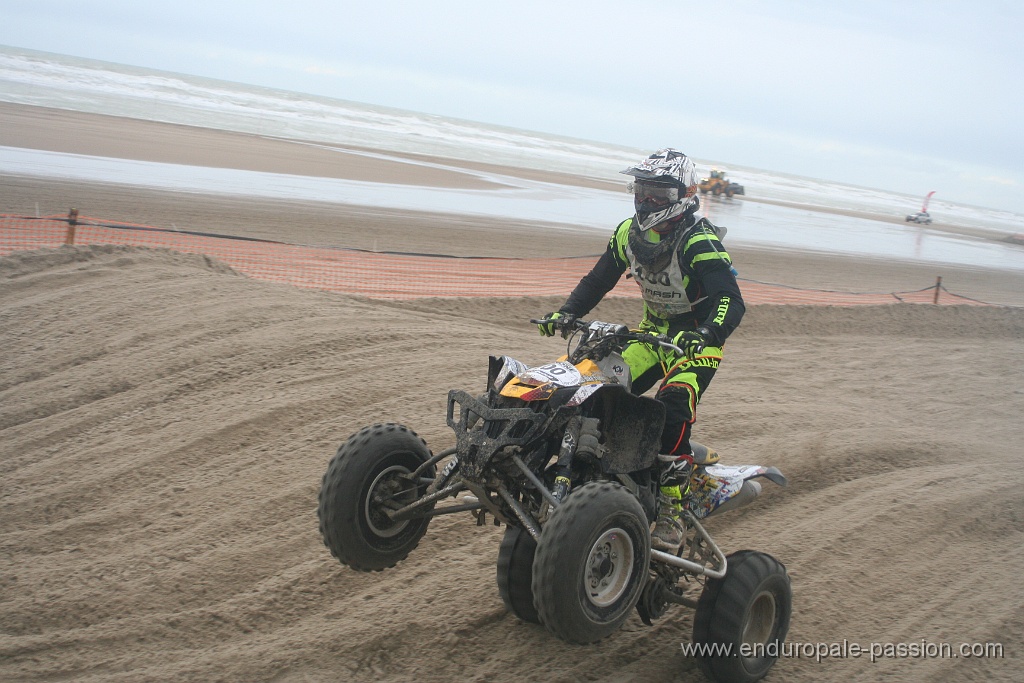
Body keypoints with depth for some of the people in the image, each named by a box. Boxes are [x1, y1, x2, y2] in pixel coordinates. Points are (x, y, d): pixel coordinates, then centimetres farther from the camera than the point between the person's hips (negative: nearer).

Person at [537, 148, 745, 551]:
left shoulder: (700, 242, -25)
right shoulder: (629, 233, -2)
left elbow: (731, 301, -35)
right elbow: (598, 280, 7)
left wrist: (705, 334, -54)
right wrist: (566, 313, -10)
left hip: (698, 340, -7)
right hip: (655, 330, 7)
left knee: (672, 409, -29)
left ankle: (672, 512, -23)